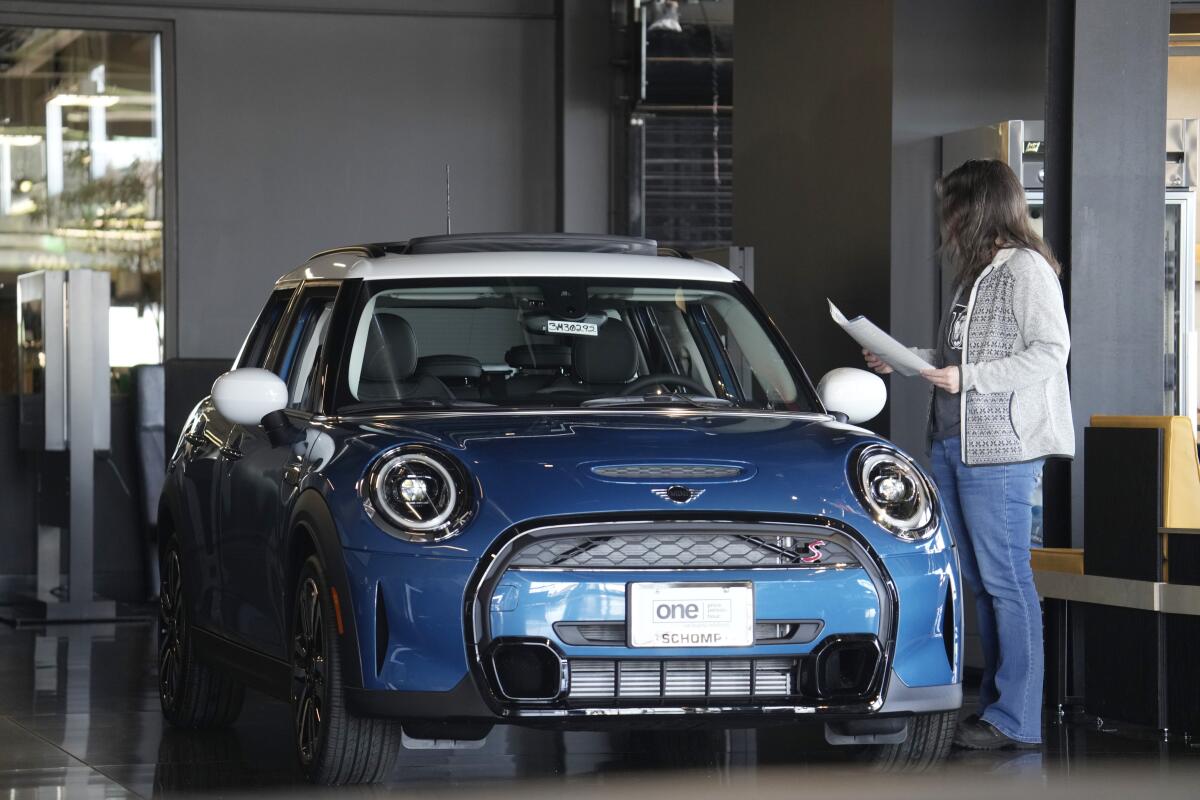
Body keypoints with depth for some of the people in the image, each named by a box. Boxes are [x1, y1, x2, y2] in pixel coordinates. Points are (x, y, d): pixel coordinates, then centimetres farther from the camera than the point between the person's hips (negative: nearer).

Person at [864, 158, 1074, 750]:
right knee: (980, 583, 10)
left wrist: (967, 378, -19)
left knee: (1006, 582, -7)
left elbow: (1049, 351, -15)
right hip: (951, 444, 9)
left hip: (1001, 450, -9)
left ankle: (1016, 721, -5)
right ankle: (995, 706, 15)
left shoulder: (1025, 269, -8)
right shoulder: (970, 274, 19)